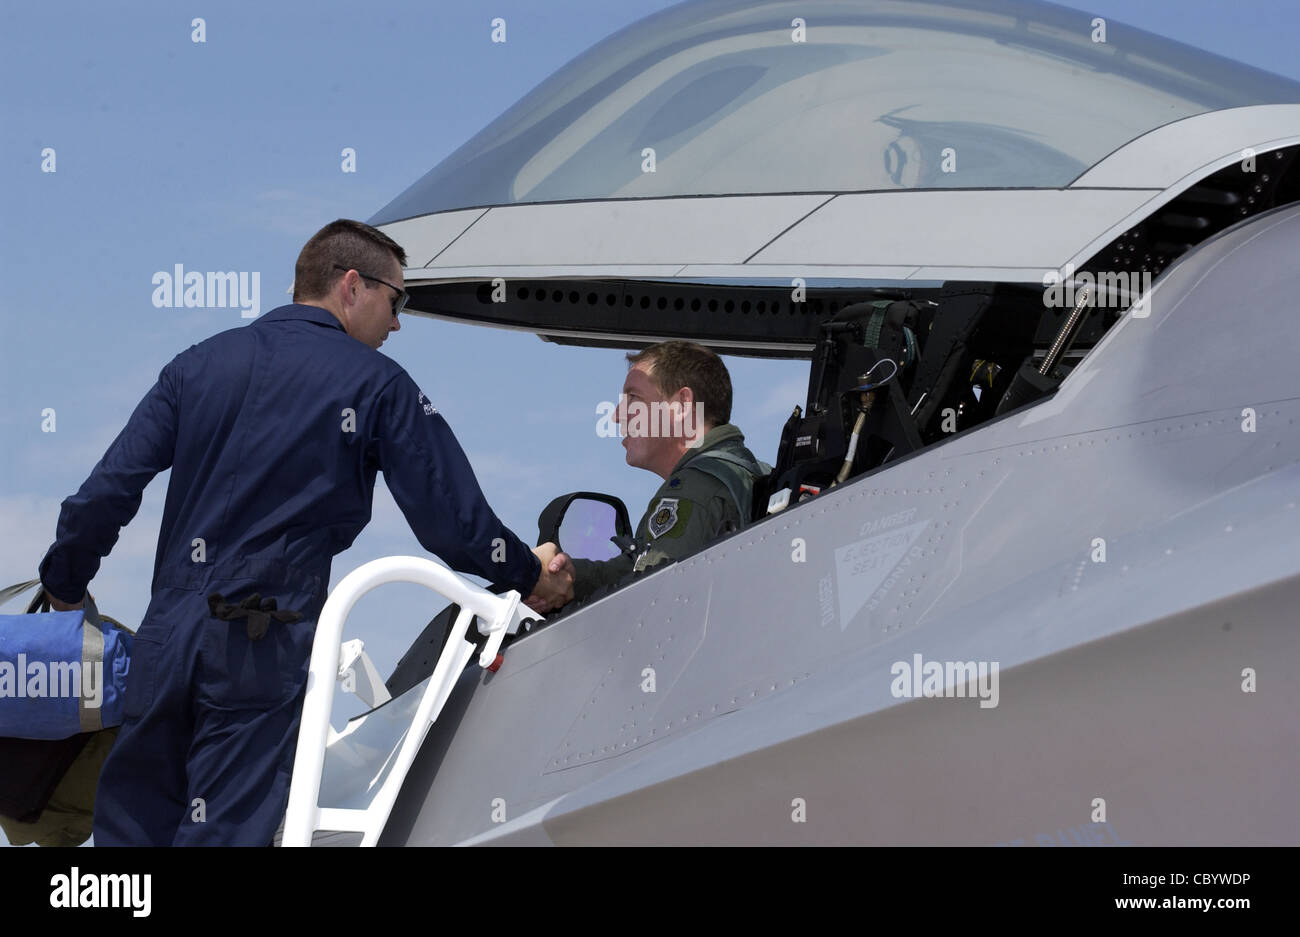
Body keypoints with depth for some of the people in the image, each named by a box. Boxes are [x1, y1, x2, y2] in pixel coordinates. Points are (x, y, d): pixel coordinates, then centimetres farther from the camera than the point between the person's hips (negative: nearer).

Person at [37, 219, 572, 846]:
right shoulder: (377, 384, 0)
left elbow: (106, 494, 8)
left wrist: (64, 589, 23)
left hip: (167, 635, 4)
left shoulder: (201, 363, 12)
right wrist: (530, 576, 17)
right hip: (266, 653, -4)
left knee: (130, 828, 12)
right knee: (222, 835, -2)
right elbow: (451, 521, 0)